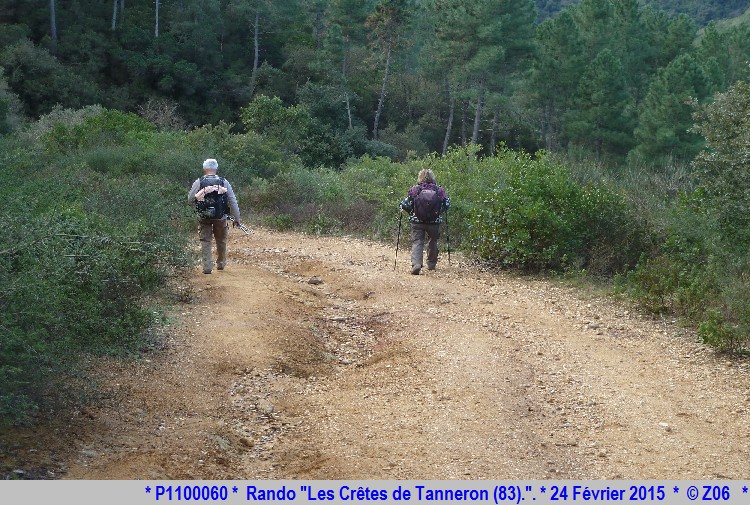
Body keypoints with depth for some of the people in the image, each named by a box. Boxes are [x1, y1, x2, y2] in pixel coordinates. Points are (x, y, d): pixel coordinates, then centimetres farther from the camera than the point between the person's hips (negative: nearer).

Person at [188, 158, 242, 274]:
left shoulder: (198, 182, -5)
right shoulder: (224, 182, -3)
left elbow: (190, 199, 1)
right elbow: (233, 202, -2)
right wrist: (237, 218, 4)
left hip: (204, 217, -1)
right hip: (220, 217, 1)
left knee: (205, 242, 7)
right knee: (221, 241, 18)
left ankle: (207, 266, -1)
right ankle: (221, 264, 31)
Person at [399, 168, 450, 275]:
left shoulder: (414, 190, -4)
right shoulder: (439, 190, -2)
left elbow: (404, 206, -4)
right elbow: (447, 205, 4)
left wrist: (411, 213, 15)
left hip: (417, 222, -1)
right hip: (434, 222, 1)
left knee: (417, 242, 0)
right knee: (432, 242, 22)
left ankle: (416, 264, -21)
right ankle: (431, 264, 31)